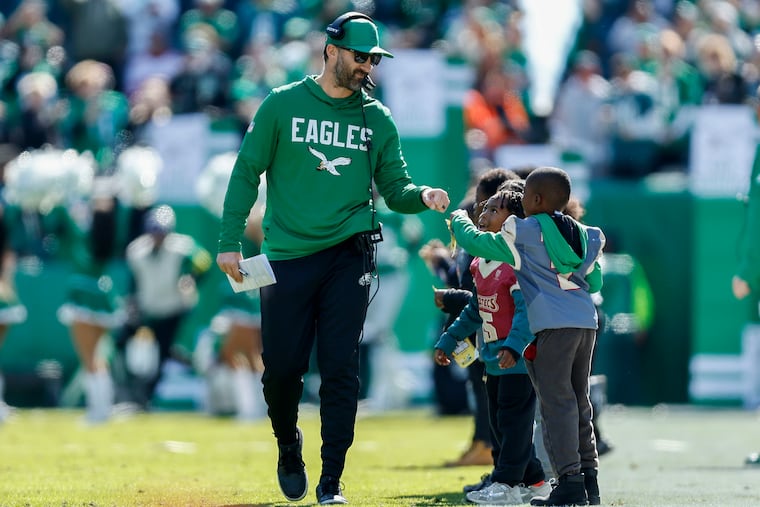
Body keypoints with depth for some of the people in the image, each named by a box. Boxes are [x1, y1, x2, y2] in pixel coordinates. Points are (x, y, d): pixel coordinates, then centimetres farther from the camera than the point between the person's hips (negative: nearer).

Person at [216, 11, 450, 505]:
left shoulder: (377, 118, 9)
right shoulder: (283, 105, 3)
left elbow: (395, 189, 10)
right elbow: (247, 174, 4)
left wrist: (422, 196, -13)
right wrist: (230, 242, -3)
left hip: (348, 257, 1)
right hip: (287, 257, -1)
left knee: (341, 369, -5)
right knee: (283, 367, 0)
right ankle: (289, 449, 29)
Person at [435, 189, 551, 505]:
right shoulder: (481, 265, 13)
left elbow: (526, 309, -25)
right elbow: (475, 311, 25)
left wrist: (514, 345, -36)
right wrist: (448, 341, 27)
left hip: (518, 358, -10)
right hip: (494, 358, 10)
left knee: (513, 419, -6)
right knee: (499, 422, 12)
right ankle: (532, 480, 20)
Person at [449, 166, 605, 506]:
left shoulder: (522, 233, -1)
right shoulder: (583, 235, 16)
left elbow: (474, 242, 8)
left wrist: (459, 220, 27)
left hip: (555, 326, -7)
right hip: (587, 323, 7)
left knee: (557, 403, -6)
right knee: (579, 403, 14)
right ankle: (589, 478, 14)